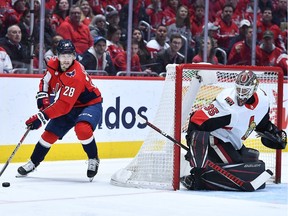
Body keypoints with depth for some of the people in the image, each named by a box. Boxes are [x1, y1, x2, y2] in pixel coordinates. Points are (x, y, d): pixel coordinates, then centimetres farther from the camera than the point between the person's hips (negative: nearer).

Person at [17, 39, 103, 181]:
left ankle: (93, 160, -12)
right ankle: (33, 163, 23)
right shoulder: (53, 64, -11)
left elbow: (64, 105, -37)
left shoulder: (76, 76, -35)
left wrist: (41, 117, -37)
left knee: (82, 129, -35)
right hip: (70, 106, 7)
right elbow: (45, 82, 10)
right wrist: (42, 97, -8)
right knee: (49, 134, 4)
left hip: (90, 104, -7)